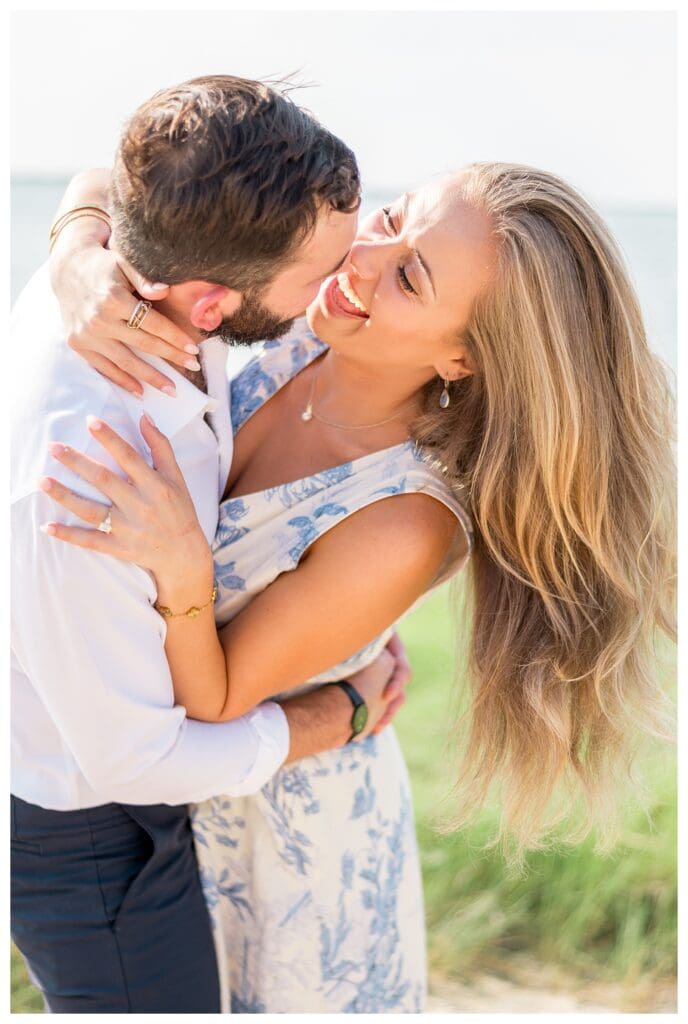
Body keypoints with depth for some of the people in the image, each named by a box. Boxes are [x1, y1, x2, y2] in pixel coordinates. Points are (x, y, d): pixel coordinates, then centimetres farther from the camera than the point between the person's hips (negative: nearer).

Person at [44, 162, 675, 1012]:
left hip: (294, 807, -6)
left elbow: (215, 700, -26)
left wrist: (179, 568, -45)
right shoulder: (307, 321, -22)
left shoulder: (404, 528, -38)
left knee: (308, 991, 26)